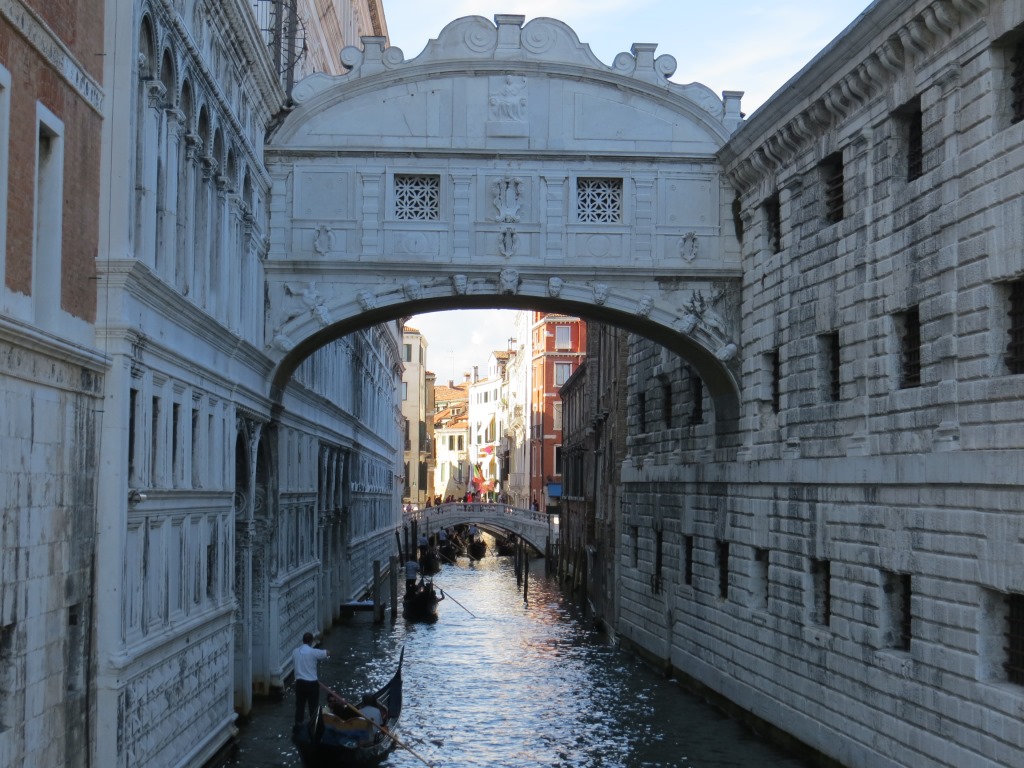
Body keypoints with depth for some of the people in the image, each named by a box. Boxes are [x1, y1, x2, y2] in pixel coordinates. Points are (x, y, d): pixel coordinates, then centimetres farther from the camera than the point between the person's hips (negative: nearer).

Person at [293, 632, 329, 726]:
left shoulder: (295, 652, 3)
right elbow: (328, 654, -3)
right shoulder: (313, 652, -13)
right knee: (313, 706, 4)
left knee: (299, 705, 12)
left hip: (299, 682, 5)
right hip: (312, 683, -5)